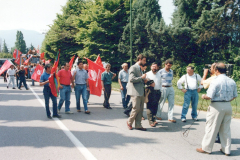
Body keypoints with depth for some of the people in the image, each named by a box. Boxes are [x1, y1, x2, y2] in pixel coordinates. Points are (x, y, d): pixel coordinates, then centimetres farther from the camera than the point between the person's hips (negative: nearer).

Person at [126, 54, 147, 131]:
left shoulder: (140, 68, 20)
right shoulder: (133, 68, -8)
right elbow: (132, 79, -19)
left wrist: (144, 80, 8)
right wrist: (142, 77, -13)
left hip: (141, 92, 9)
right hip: (135, 92, -9)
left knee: (140, 109, 7)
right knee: (136, 108, -7)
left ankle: (138, 125, 14)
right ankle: (129, 122, 14)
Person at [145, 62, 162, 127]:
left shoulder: (159, 74, 16)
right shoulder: (148, 74, 2)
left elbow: (160, 83, 20)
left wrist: (160, 90, 12)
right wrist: (150, 84, -17)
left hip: (157, 92, 4)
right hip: (150, 92, -4)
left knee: (155, 106, 8)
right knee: (150, 106, -7)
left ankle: (153, 119, 19)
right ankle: (151, 121, -3)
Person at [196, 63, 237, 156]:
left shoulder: (215, 81, -16)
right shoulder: (232, 81, 4)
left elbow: (209, 96, -18)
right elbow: (235, 96, 11)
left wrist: (204, 96, 2)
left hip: (217, 106, -6)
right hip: (228, 106, 6)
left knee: (211, 128, 5)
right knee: (226, 129, 15)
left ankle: (206, 148, 15)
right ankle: (226, 150, 23)